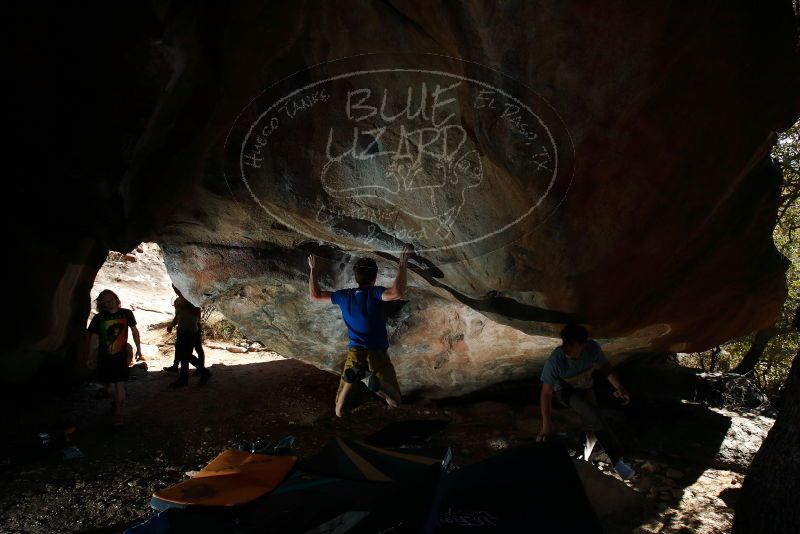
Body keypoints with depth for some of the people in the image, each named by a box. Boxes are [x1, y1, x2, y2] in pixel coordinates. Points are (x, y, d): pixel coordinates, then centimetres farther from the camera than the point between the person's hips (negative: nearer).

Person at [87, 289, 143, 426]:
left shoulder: (126, 314, -6)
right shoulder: (98, 318, -6)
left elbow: (134, 330, 7)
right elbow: (93, 339, 2)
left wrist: (139, 349, 9)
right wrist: (91, 359, 5)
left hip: (121, 356, -1)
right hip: (104, 357, 1)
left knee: (120, 386, -4)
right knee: (109, 387, 11)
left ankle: (118, 416, 6)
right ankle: (115, 403, 40)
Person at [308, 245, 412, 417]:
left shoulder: (344, 295, 8)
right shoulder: (374, 292, -5)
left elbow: (315, 295, 21)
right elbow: (397, 293, -26)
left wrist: (313, 270, 32)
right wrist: (402, 267, -14)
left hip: (354, 353, 3)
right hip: (377, 353, -3)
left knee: (339, 411, 11)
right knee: (395, 402, 9)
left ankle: (353, 374, -21)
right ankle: (375, 381, -24)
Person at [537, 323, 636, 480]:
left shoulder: (592, 348, -29)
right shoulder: (555, 361, -38)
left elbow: (605, 367, -8)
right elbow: (546, 393, -31)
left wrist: (619, 388, -23)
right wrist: (546, 426, -33)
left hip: (586, 388, 4)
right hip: (566, 391, -4)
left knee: (593, 422, 1)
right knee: (595, 418, -26)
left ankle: (584, 459, 29)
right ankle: (617, 459, -15)